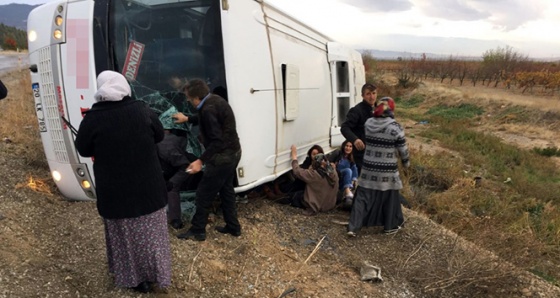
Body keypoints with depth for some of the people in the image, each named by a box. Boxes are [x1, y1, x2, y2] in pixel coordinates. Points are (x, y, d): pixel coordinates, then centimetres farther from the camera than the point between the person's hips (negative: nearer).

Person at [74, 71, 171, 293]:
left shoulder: (93, 118, -13)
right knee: (150, 232, 15)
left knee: (125, 233, 14)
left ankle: (135, 278, 26)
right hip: (147, 185, 2)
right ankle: (155, 274, 27)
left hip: (115, 189, -1)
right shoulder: (142, 110, -9)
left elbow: (83, 150, 0)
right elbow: (159, 136, 7)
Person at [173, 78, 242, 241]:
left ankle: (197, 231, 17)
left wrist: (201, 161, -27)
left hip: (222, 156, -10)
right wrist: (187, 119, 33)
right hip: (232, 153, 10)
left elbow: (217, 141, -28)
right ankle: (233, 227, 31)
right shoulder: (215, 100, 6)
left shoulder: (208, 109, -25)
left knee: (204, 194, 3)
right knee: (226, 190, 21)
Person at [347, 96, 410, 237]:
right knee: (389, 197, 15)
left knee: (363, 197, 9)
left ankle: (353, 227, 7)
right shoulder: (395, 127, -14)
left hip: (369, 168, 3)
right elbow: (403, 149, -5)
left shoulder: (368, 123, -2)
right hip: (388, 170, -3)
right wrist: (406, 162, 13)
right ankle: (390, 226, 30)